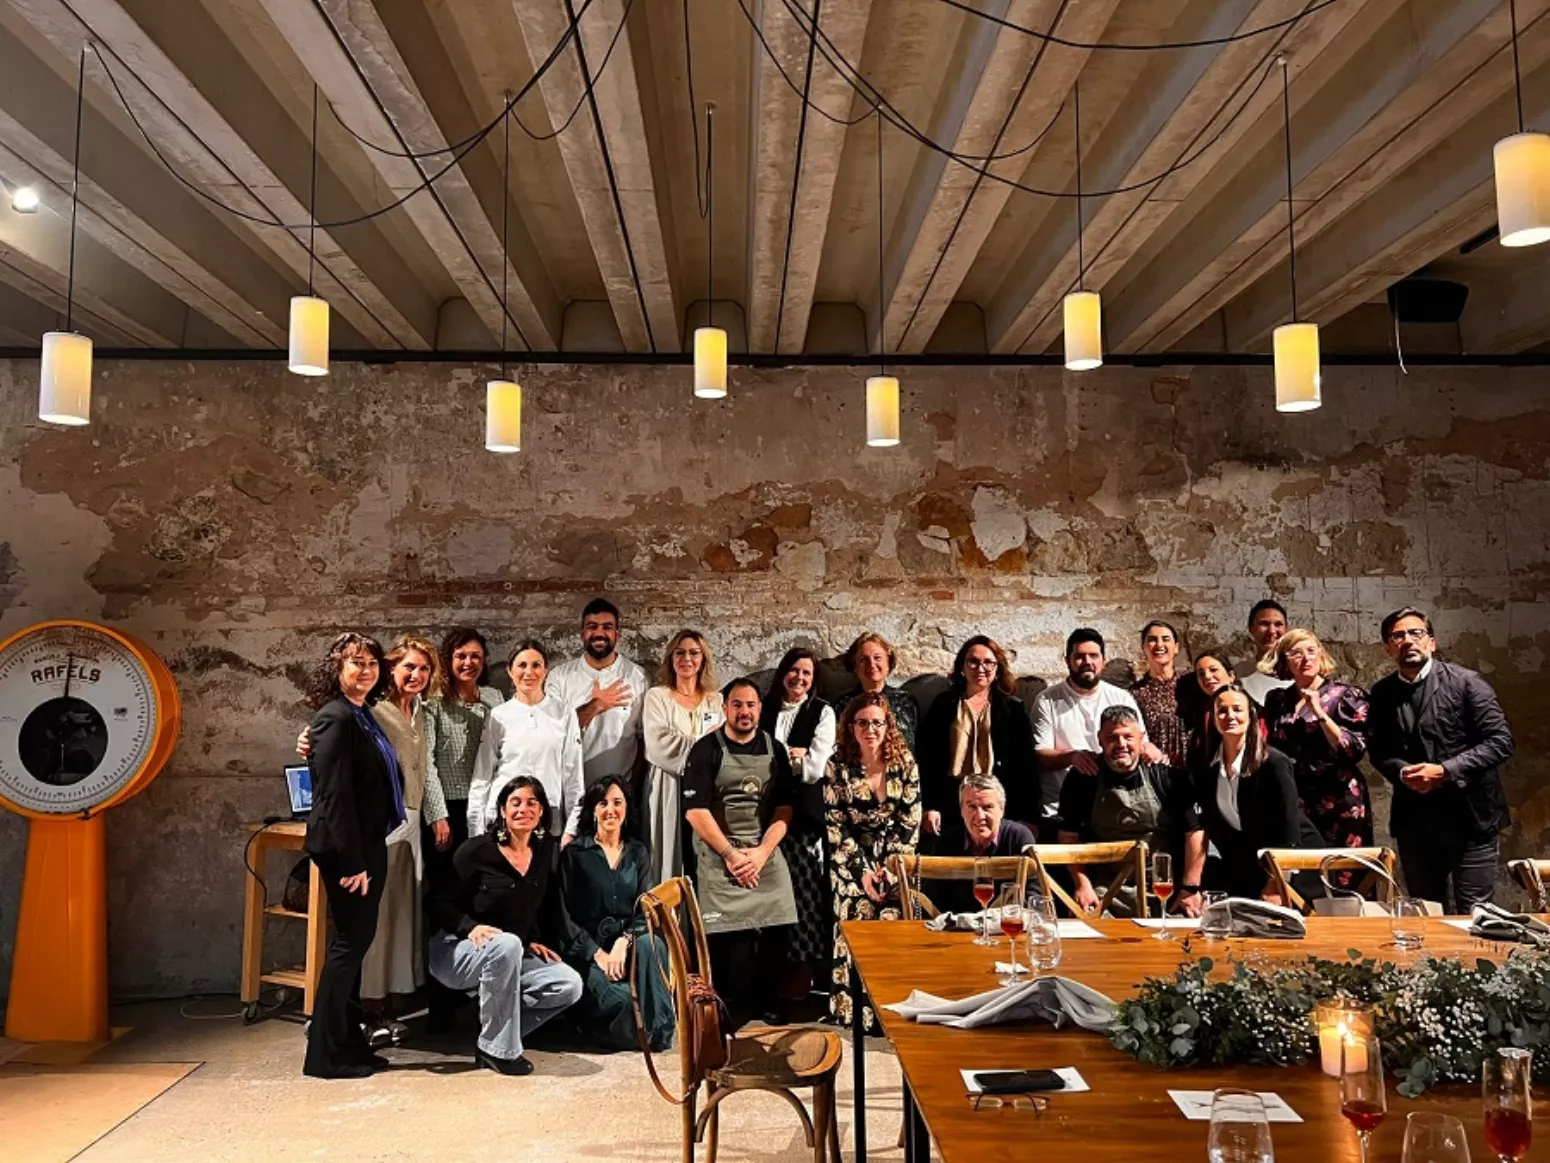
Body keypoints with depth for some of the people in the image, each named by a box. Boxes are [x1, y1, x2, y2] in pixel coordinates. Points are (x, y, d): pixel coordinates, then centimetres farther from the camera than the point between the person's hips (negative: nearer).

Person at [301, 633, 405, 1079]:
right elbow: (334, 794, -21)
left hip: (367, 845, 9)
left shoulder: (363, 716, 12)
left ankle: (349, 1040, 26)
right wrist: (352, 862, -21)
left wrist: (367, 857, 15)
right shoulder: (335, 717, -16)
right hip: (345, 849, -9)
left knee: (356, 939, 15)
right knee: (350, 941, -2)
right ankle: (325, 1054, 9)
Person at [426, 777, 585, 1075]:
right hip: (456, 951, -5)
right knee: (507, 944, -38)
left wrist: (535, 941, 0)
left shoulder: (546, 852, 1)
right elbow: (439, 902, -10)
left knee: (570, 985, -17)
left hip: (515, 955, 5)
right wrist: (471, 927, -25)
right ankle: (498, 1049, -21)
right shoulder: (476, 851, -13)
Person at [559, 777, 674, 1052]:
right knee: (621, 998, -32)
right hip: (586, 949, -4)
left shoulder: (638, 853, 11)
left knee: (651, 945, -33)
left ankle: (660, 1029, -23)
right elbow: (565, 915, -4)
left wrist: (624, 941, -17)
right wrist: (598, 953, -16)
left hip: (627, 943, 4)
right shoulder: (574, 854, 0)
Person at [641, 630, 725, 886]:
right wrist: (706, 743, -6)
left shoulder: (717, 701, 13)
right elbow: (659, 747, -9)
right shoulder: (656, 696, 5)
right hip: (667, 790, -2)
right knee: (670, 856, -2)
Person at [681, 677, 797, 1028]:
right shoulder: (706, 750, -3)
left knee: (775, 931, 0)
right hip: (718, 856, -3)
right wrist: (731, 855, -12)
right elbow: (695, 811, -9)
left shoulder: (774, 750, 8)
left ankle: (767, 1005, 15)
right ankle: (730, 1011, 6)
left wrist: (761, 853, -7)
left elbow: (784, 809, 6)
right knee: (724, 934, -7)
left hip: (766, 854, 4)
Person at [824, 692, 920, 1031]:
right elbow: (834, 827, -5)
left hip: (895, 860, 1)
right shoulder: (837, 768, -5)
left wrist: (889, 866, -9)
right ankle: (853, 1010, -2)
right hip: (851, 861, -1)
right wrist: (862, 870, -12)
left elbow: (911, 820, -1)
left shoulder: (905, 762, -1)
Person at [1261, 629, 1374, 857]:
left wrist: (1319, 713, -15)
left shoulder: (1346, 694, -2)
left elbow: (1355, 750, -11)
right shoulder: (1277, 700, 8)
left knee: (1340, 872, -2)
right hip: (1291, 804, 4)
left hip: (1339, 804, -3)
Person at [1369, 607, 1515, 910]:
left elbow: (1500, 741, -10)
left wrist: (1445, 770, -18)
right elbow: (1379, 751, 11)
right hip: (1414, 820, 4)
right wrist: (1402, 772, -10)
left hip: (1470, 816, -4)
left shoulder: (1466, 682, -6)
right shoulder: (1382, 693, 6)